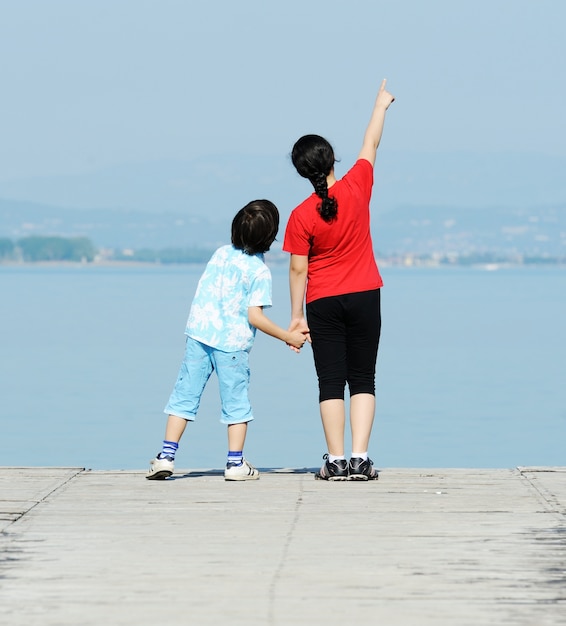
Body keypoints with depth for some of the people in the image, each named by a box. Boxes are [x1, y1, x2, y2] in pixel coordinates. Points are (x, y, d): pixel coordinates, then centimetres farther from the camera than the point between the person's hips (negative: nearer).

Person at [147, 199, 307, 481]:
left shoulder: (221, 253, 7)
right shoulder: (260, 272, -8)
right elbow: (255, 317, -12)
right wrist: (289, 337, -4)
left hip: (199, 334, 4)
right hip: (232, 343, -4)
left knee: (185, 394, 6)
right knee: (236, 402, 7)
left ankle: (166, 456, 2)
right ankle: (235, 463, 8)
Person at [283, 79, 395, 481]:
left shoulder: (302, 217, -11)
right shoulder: (356, 188, -8)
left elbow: (299, 270, -7)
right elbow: (371, 144, 7)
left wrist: (296, 316, 0)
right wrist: (381, 104, 22)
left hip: (323, 304, -1)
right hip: (364, 297, 1)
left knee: (331, 383, 3)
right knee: (362, 380, 5)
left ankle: (336, 461, 0)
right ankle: (360, 459, -3)